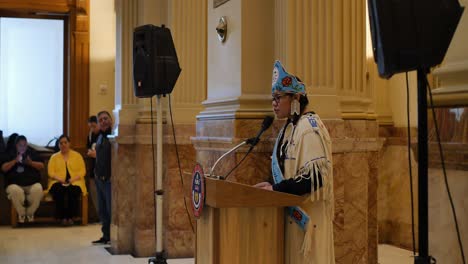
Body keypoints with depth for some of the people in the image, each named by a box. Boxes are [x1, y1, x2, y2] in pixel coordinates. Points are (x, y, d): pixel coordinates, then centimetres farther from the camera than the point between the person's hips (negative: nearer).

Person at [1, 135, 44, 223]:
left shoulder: (32, 153, 21)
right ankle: (21, 214, -14)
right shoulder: (10, 154, 17)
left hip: (32, 184, 1)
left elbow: (41, 166, 11)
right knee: (15, 191, -38)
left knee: (38, 190, -34)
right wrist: (14, 161, -9)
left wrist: (31, 163, -6)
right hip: (15, 184, -1)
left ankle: (30, 213, -11)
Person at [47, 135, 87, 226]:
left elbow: (82, 171, 5)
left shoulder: (77, 155, 15)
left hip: (74, 183, 0)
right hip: (58, 183, 1)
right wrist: (59, 179, -14)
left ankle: (70, 217, -24)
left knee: (73, 191, -35)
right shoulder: (54, 157, 18)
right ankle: (62, 217, -26)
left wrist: (74, 179, -13)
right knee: (59, 190, -35)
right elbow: (51, 172, 5)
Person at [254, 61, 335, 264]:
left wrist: (276, 189, -22)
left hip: (307, 215, -9)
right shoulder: (290, 127, 13)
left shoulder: (310, 128, -15)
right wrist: (274, 186, 3)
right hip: (295, 213, 9)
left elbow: (317, 175, -23)